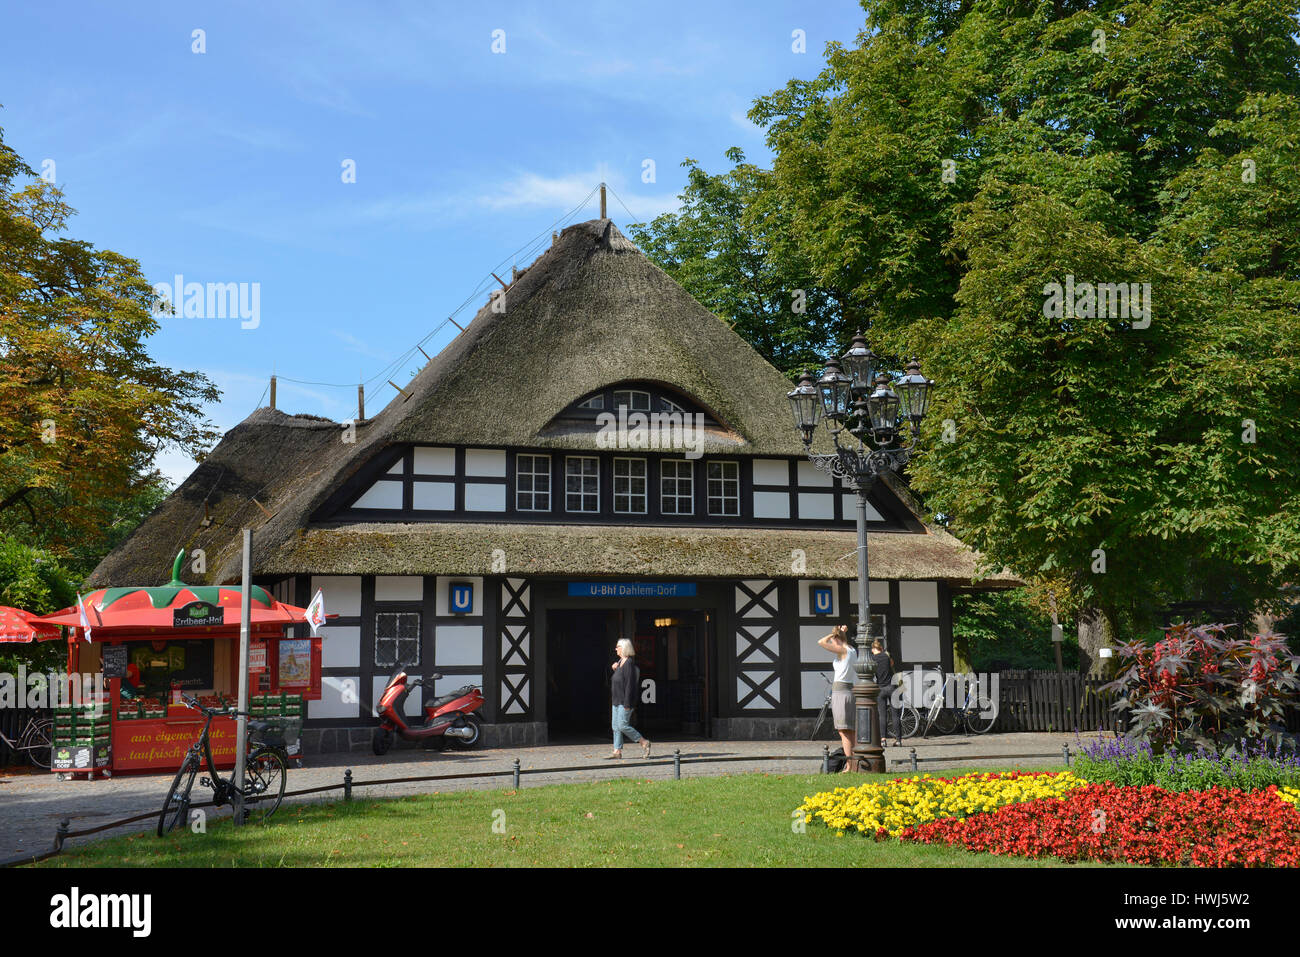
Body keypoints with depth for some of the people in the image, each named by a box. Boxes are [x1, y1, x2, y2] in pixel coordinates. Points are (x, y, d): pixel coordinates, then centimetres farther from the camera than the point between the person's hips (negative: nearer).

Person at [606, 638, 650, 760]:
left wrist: (627, 704, -23)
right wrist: (615, 669, 6)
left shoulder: (629, 663, -17)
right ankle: (617, 752, 10)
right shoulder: (620, 661, 12)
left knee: (622, 725, -10)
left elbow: (629, 684, -21)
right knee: (615, 726, 7)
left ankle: (644, 742, 2)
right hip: (617, 700, 10)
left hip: (625, 701, -10)